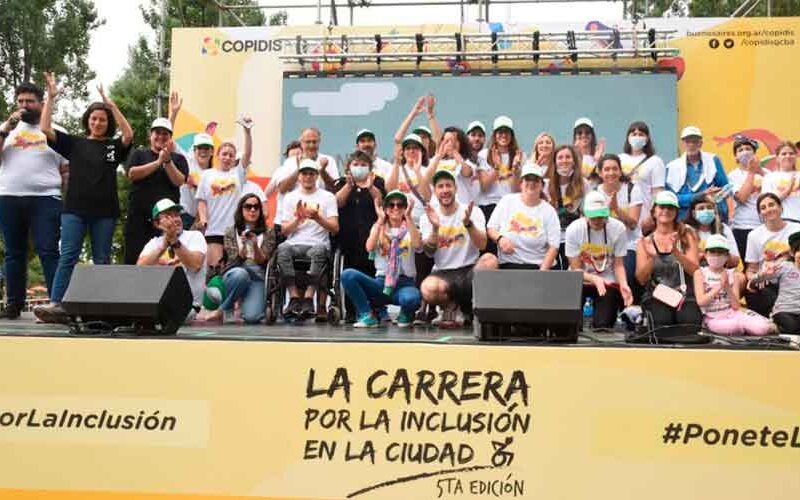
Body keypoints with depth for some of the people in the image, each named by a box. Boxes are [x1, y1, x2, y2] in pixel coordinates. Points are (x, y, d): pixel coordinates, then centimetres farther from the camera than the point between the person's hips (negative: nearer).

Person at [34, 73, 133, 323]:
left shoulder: (114, 146, 8)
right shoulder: (74, 143, 10)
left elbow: (129, 134, -11)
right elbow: (45, 129, 1)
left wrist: (111, 104, -14)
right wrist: (51, 97, -4)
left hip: (105, 211, 0)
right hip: (75, 209, 0)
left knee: (102, 260, 6)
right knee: (68, 257, -7)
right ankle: (55, 305, -12)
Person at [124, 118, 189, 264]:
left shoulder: (178, 158, 12)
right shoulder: (139, 154, 13)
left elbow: (179, 181, -2)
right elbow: (132, 174, -5)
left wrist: (167, 160, -12)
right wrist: (158, 162, -9)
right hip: (139, 215, 1)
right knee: (134, 257, -3)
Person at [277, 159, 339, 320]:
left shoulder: (328, 197, 13)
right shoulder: (290, 197, 19)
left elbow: (335, 228, 3)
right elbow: (284, 230, 12)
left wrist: (318, 218, -14)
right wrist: (298, 218, -6)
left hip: (318, 244, -1)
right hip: (295, 244, 2)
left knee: (319, 251, -38)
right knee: (282, 249, -34)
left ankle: (308, 299, -37)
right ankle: (295, 298, -31)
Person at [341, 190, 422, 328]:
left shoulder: (410, 229, 9)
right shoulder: (378, 227, 12)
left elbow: (418, 245, -16)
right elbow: (369, 248, -10)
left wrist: (408, 217, -16)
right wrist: (380, 220, -10)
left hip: (405, 282, -2)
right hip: (381, 282, 2)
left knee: (410, 299, -38)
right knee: (347, 275, -25)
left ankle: (405, 315, 1)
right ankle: (367, 316, -13)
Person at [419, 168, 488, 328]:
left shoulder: (473, 211, 3)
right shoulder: (427, 217, 6)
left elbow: (482, 245, -12)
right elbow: (429, 252, -7)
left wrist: (468, 223, -28)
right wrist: (435, 227, -23)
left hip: (470, 270, 1)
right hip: (442, 273, 0)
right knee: (428, 289, -37)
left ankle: (469, 307, -5)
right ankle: (450, 305, 4)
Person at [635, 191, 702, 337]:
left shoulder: (686, 235, 10)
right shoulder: (645, 242, 10)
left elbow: (694, 270, -3)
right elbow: (642, 279, 0)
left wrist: (676, 251, -20)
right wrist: (651, 258, -18)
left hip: (685, 294, 0)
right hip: (656, 295, 0)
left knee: (690, 324, -31)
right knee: (662, 321, -34)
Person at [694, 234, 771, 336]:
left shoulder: (732, 275, 8)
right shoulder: (700, 273, 2)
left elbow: (736, 306, -1)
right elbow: (701, 301, -12)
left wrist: (728, 287, -15)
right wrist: (720, 286, -17)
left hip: (733, 314, 3)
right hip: (714, 319, -3)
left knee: (763, 327, -24)